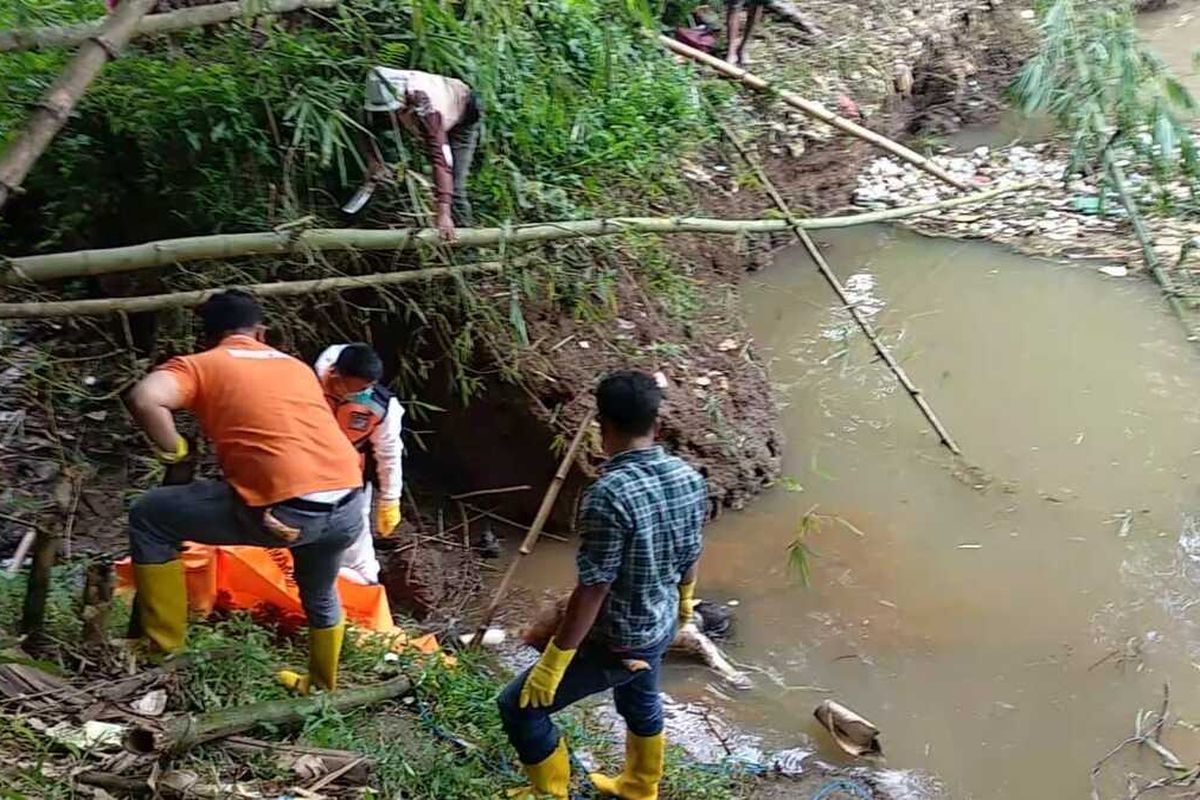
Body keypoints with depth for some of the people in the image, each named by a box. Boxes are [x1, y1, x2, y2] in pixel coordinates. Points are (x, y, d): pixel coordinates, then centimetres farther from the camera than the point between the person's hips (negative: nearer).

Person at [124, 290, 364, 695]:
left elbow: (144, 399, -10)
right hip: (348, 505, 6)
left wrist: (173, 449, 6)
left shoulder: (200, 365, 9)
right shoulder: (296, 365, 25)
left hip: (287, 510, -6)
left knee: (148, 517, 14)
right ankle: (321, 687, 54)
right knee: (320, 596, 37)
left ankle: (161, 642, 22)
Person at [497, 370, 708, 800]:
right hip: (660, 628, 8)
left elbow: (593, 588, -28)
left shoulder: (610, 495, -32)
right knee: (641, 703, 33)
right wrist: (683, 600, 27)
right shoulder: (689, 477, -8)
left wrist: (554, 659, -20)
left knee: (520, 708, 8)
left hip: (614, 642, -8)